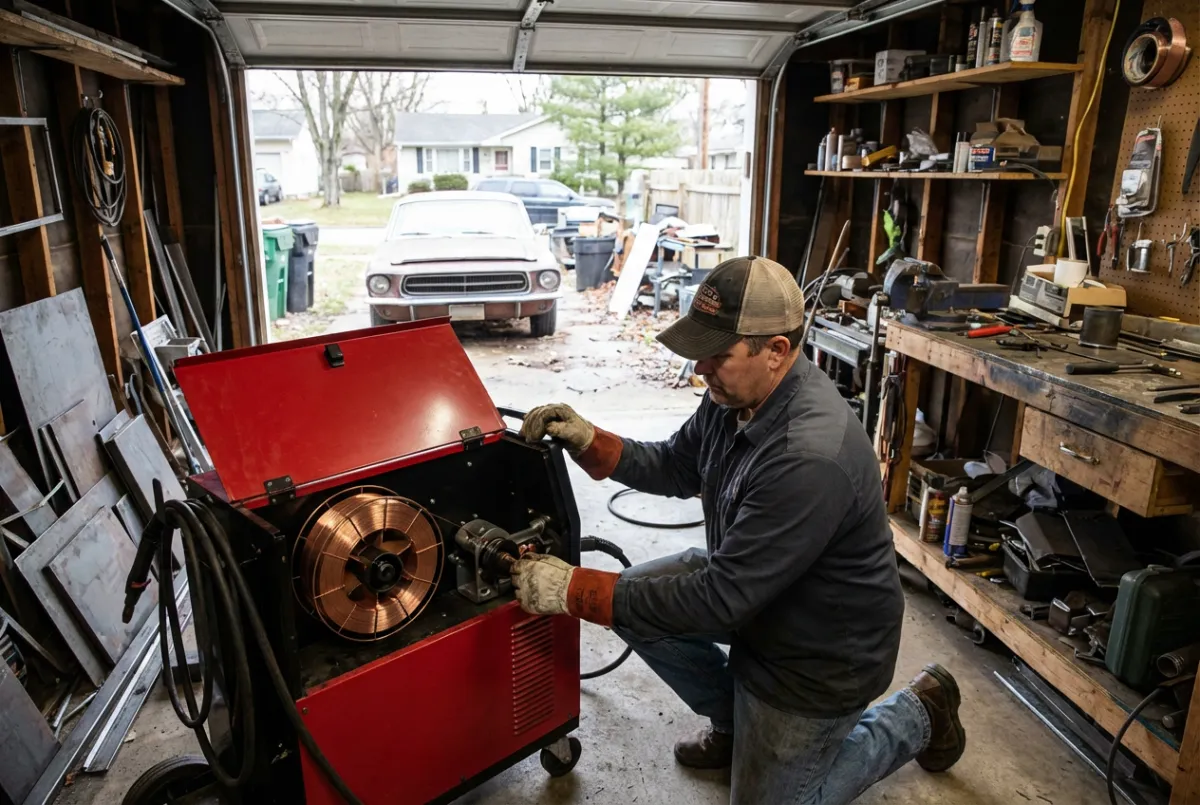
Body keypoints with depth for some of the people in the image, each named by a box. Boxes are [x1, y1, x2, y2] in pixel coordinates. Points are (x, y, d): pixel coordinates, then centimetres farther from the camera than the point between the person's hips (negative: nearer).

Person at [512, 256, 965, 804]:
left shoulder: (810, 457, -38)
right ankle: (733, 723, 21)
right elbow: (676, 468, 4)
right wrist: (592, 444, -13)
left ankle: (916, 715, 25)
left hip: (823, 653, -7)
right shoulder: (736, 393, -11)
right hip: (752, 584, 8)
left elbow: (720, 599, -35)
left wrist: (575, 591, -31)